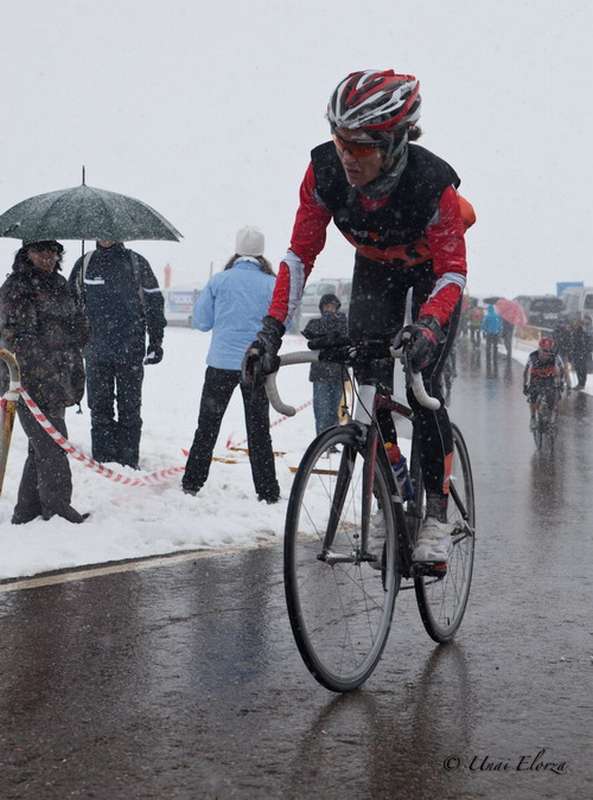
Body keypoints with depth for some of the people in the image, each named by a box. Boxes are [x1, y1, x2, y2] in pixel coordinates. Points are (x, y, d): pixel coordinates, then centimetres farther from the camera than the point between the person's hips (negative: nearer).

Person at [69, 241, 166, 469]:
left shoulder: (137, 264, 2)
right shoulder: (85, 264, 7)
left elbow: (154, 302, 6)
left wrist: (156, 341, 3)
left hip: (130, 349, -2)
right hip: (96, 349, 2)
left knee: (130, 410, 4)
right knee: (100, 409, 3)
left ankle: (129, 463, 9)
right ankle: (103, 462, 9)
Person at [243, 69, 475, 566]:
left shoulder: (432, 183, -40)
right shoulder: (325, 171, -30)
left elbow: (453, 273, -32)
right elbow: (301, 253, -23)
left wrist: (427, 327, -51)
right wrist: (271, 330, -33)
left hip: (433, 269, -3)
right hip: (375, 268, 4)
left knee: (422, 384, -15)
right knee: (369, 381, -10)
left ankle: (437, 514, -4)